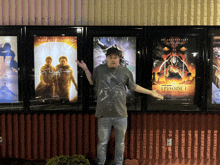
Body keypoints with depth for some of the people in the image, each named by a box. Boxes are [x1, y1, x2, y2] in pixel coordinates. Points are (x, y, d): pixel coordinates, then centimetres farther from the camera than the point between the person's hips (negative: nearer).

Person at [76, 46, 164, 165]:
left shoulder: (125, 71, 5)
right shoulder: (99, 70, 6)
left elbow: (133, 87, 17)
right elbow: (92, 82, 23)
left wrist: (151, 93, 17)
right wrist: (86, 69, 12)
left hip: (120, 115, 1)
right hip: (104, 115, 0)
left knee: (120, 143, 12)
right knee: (102, 143, 6)